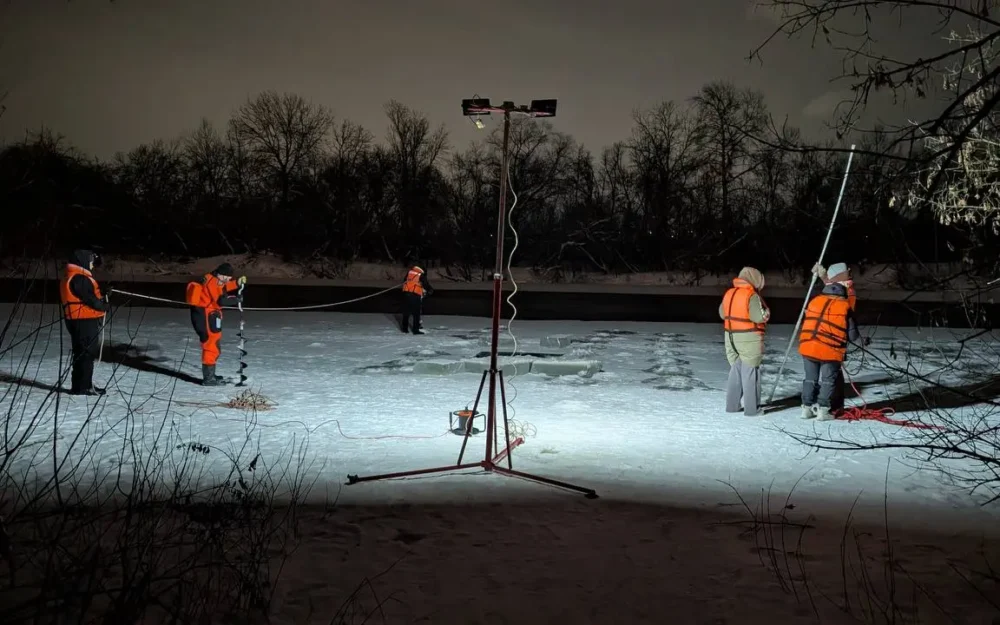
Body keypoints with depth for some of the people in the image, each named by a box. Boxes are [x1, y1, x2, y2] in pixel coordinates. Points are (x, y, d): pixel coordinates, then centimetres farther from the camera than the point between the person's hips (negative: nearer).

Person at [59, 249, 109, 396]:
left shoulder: (79, 277, 18)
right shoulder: (78, 279, -16)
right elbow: (89, 299, -19)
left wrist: (101, 300, 2)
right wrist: (104, 306, -4)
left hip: (84, 320, 11)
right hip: (84, 321, -11)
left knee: (88, 352, 16)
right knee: (86, 353, -7)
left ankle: (84, 384, 23)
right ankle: (82, 386, -4)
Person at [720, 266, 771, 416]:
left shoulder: (729, 294, 7)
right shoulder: (752, 295, -16)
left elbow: (722, 313, 16)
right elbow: (760, 317, -21)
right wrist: (766, 312, -2)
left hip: (731, 337, 7)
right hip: (749, 339, -7)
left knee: (735, 371, 15)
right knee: (750, 373, 0)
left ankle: (732, 405, 19)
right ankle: (752, 408, 3)